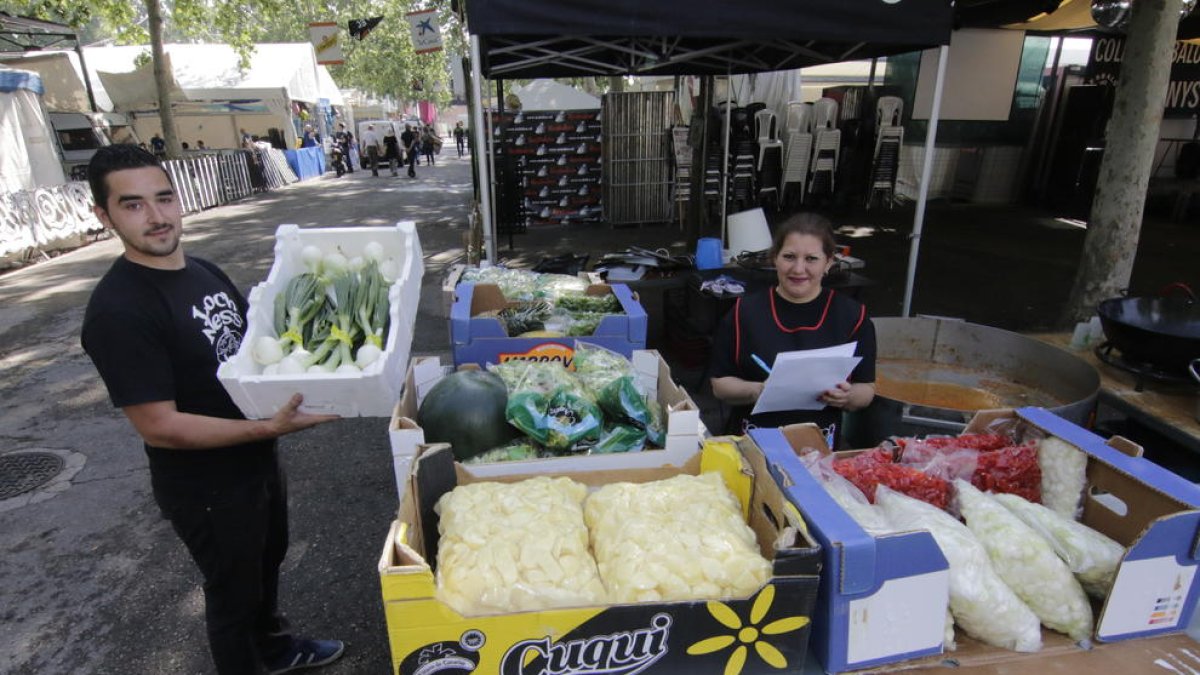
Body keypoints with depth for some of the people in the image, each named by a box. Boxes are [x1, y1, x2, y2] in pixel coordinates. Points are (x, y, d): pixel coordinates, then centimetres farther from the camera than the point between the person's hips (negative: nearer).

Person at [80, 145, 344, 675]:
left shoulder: (204, 271, 0)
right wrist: (270, 427, -32)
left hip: (256, 460, 8)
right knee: (234, 590, 15)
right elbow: (158, 427, -27)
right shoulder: (117, 310, -25)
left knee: (268, 561, 28)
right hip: (205, 488, -8)